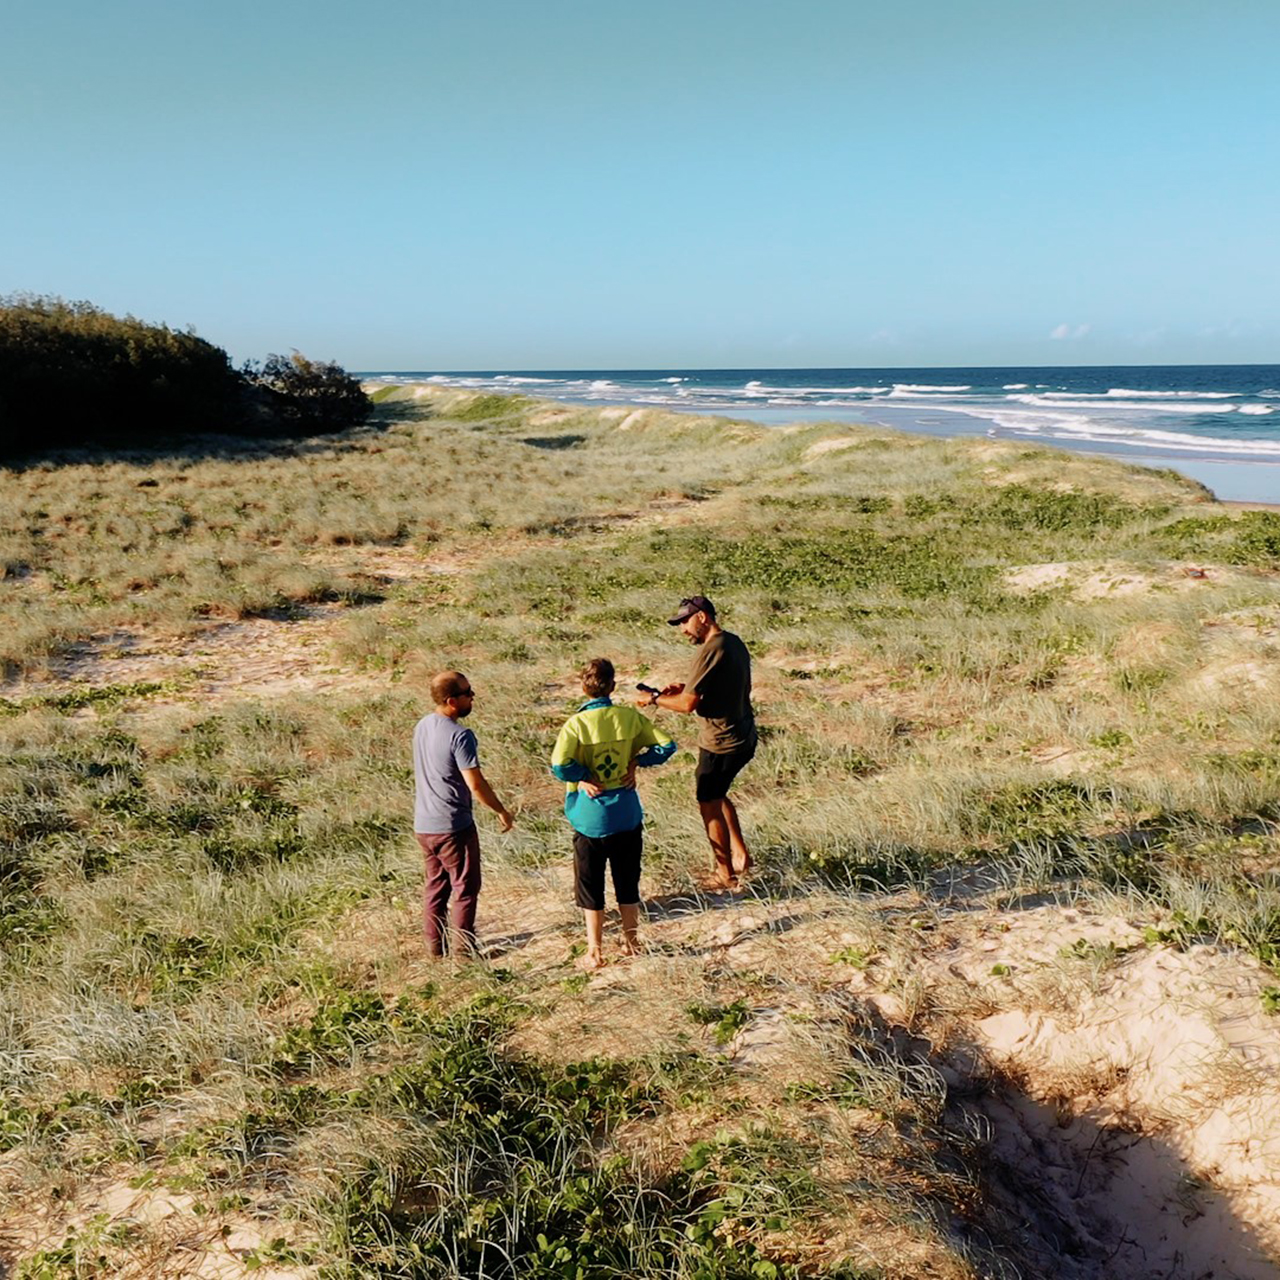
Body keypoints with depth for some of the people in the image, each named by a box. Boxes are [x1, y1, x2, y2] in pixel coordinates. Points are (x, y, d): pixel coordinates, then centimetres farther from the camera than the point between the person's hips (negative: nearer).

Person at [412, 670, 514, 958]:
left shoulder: (421, 726, 4)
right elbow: (476, 785, -20)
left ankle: (435, 945, 26)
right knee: (465, 888, 6)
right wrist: (502, 811, -5)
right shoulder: (460, 736, -21)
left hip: (424, 825, 8)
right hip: (453, 826, -8)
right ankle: (464, 949, 13)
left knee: (435, 885, 18)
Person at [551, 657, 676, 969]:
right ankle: (631, 942, 32)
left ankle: (595, 952, 19)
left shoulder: (576, 724, -15)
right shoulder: (631, 718, -6)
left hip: (590, 817, -3)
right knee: (627, 882, 18)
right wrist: (636, 760, 1)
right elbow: (666, 746, -4)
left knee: (590, 885, 11)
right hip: (627, 814, 3)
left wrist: (583, 778, -10)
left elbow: (559, 766, -26)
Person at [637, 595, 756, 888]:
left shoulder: (712, 650, -23)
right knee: (715, 795, 25)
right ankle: (740, 855, 29)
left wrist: (654, 699, -7)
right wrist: (688, 689, 10)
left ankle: (726, 874, 19)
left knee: (708, 804, 7)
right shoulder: (734, 642, 6)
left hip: (721, 743, -9)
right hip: (743, 738, 9)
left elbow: (688, 705, -22)